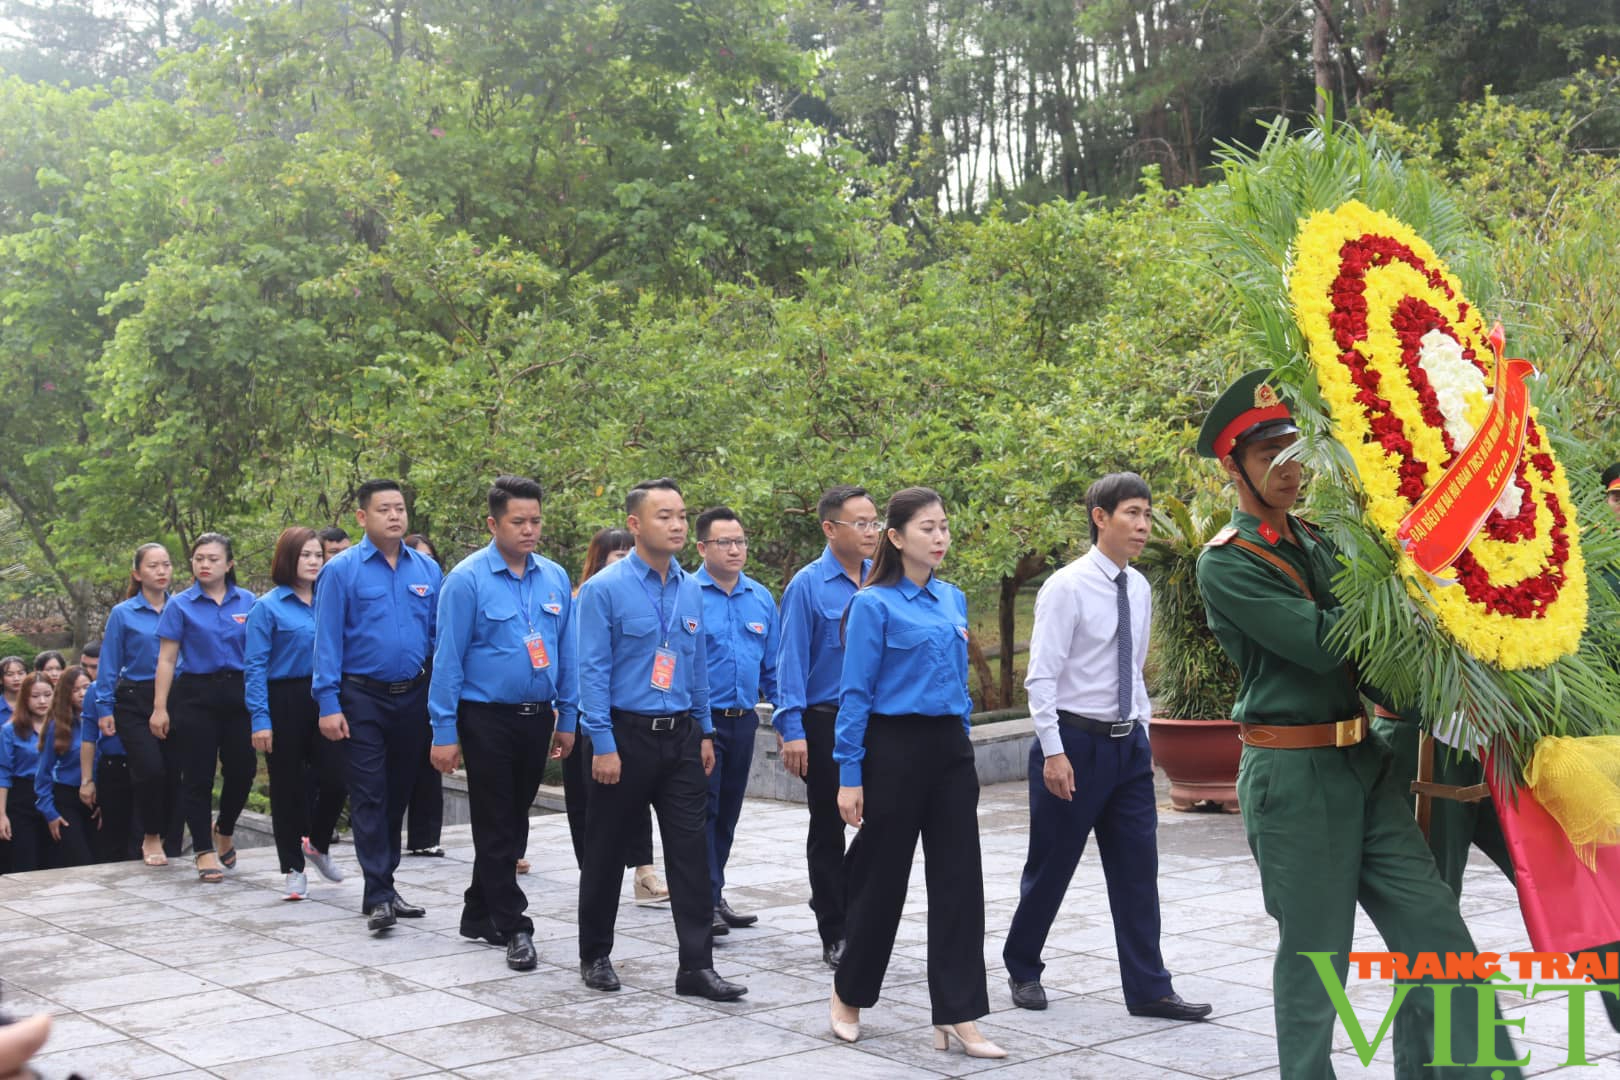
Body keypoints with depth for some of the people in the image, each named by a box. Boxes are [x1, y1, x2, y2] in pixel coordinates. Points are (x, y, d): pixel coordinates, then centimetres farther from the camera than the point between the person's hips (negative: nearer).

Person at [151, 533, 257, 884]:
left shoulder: (248, 602, 6)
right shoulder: (181, 605, 1)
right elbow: (166, 660, 1)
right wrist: (159, 708, -4)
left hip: (239, 694, 2)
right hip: (195, 694, -2)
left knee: (242, 768, 0)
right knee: (198, 775, 1)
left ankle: (224, 832, 27)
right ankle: (204, 850, 10)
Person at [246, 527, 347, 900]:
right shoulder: (268, 606, -3)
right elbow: (254, 667, -6)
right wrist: (260, 718, -14)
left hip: (325, 701, 3)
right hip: (284, 704, -3)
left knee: (335, 779, -4)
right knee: (288, 786, 4)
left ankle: (318, 844, 24)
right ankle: (294, 869, 15)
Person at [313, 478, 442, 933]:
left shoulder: (427, 570, 5)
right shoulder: (342, 570, -5)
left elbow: (439, 636, 8)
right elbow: (327, 640, -6)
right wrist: (328, 703, -12)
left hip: (413, 697, 4)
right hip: (362, 698, -4)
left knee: (398, 793, 13)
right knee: (369, 796, -4)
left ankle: (385, 883, 24)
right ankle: (378, 895, -1)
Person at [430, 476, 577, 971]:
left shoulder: (555, 578, 4)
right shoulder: (467, 579, -10)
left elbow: (566, 652, 10)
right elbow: (448, 658, -9)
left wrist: (567, 718, 9)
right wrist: (445, 732, -11)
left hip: (537, 718, 5)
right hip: (487, 719, -5)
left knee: (514, 823, 14)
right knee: (497, 827, 1)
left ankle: (479, 913, 29)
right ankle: (513, 928, 7)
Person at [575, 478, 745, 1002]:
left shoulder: (690, 590, 6)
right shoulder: (604, 589, -10)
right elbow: (593, 670, -12)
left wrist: (705, 732, 13)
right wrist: (603, 745, -15)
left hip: (680, 736, 4)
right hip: (626, 735, -4)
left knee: (691, 850, 0)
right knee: (606, 851, 9)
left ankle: (696, 965, 5)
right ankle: (595, 956, 25)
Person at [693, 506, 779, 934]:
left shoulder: (761, 598, 8)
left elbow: (774, 665, 13)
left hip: (743, 720, 6)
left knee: (727, 813, 14)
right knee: (702, 811, -3)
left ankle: (716, 895, 25)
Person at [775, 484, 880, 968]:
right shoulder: (808, 586, -7)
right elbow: (791, 661, -9)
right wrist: (792, 730, -14)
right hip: (826, 723, -3)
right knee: (828, 829, 8)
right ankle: (835, 936, 19)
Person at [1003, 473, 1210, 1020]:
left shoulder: (1139, 588, 8)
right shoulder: (1067, 587, -13)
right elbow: (1042, 675, -15)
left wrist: (1143, 732, 14)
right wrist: (1053, 752, -19)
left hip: (1128, 743, 6)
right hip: (1076, 741, -6)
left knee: (1137, 867, 4)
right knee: (1051, 866, 5)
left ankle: (1148, 989, 10)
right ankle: (1023, 969, 24)